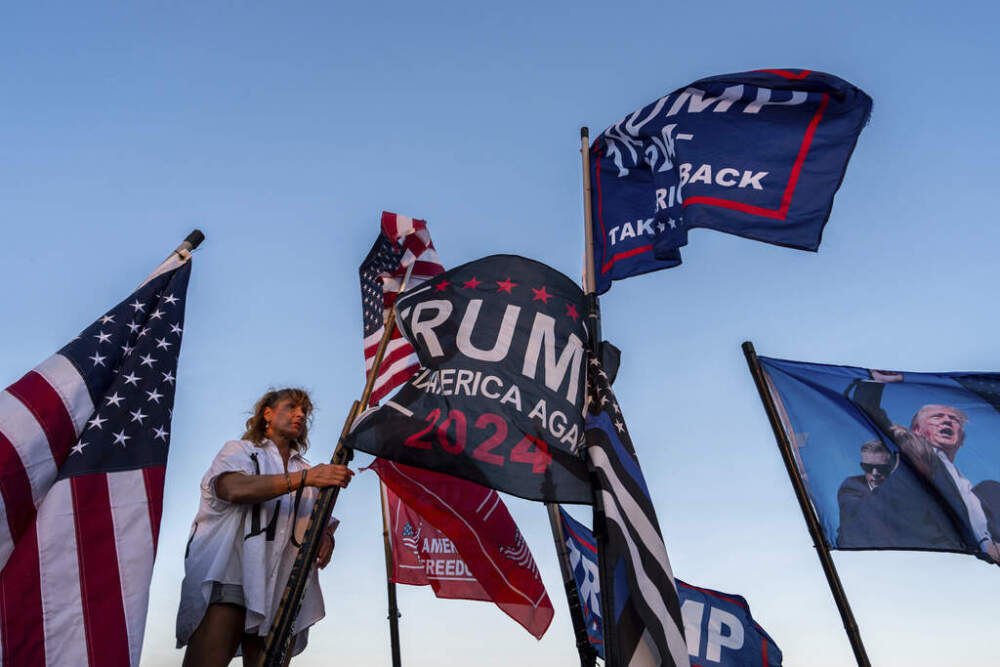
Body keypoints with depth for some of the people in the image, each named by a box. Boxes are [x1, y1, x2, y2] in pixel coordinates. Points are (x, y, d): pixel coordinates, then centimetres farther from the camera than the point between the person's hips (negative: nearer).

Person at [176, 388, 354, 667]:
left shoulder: (308, 471, 26)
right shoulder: (239, 451, 12)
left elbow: (321, 523, 24)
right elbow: (234, 488, -11)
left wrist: (326, 537, -2)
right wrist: (304, 477, -22)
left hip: (283, 591, 4)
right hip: (229, 580, -4)